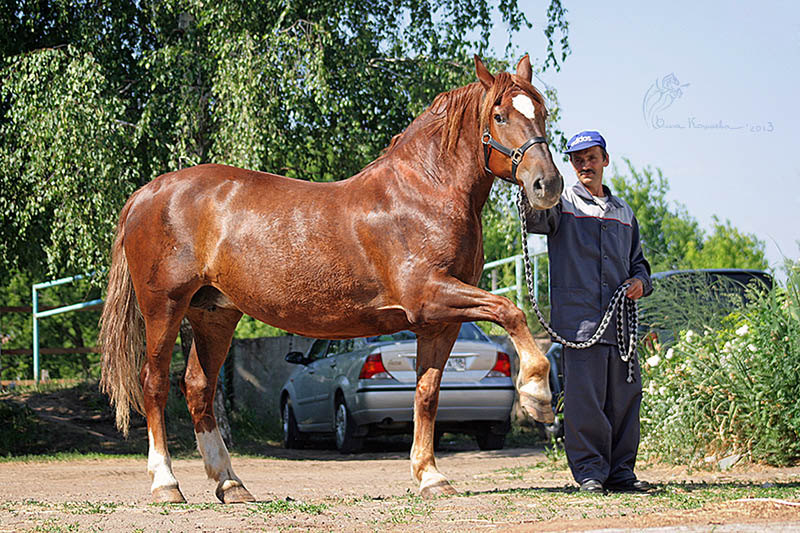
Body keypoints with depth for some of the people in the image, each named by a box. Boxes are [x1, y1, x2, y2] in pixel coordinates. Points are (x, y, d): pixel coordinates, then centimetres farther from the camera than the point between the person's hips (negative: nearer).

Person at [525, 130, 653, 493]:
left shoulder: (624, 213, 21)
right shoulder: (563, 205, 6)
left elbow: (638, 260, 28)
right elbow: (537, 217, -17)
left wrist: (640, 281, 6)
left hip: (620, 321, 5)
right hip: (579, 319, -5)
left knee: (625, 396, 4)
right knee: (584, 397, -7)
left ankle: (620, 471, 13)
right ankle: (589, 471, 0)